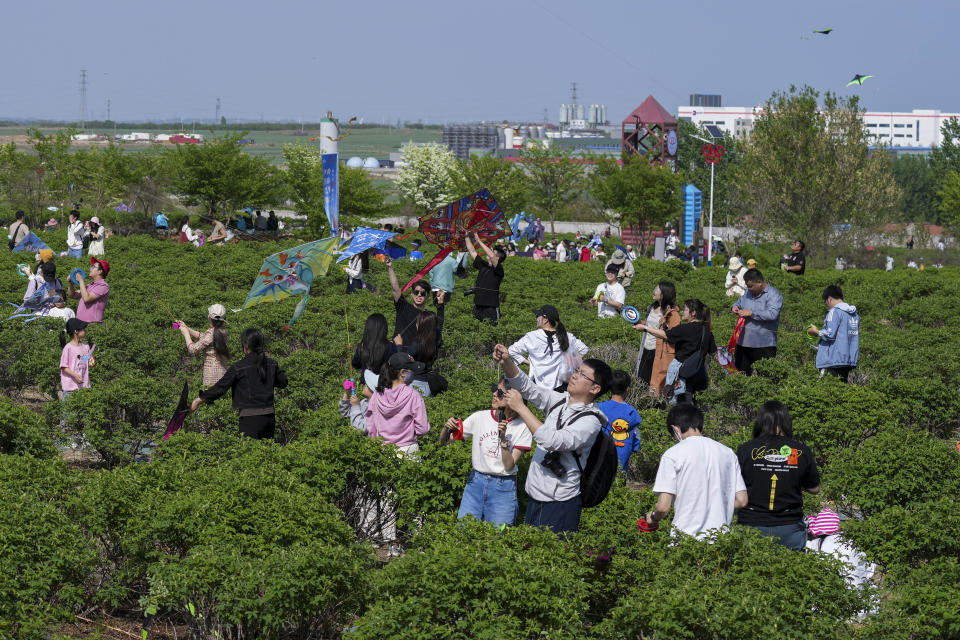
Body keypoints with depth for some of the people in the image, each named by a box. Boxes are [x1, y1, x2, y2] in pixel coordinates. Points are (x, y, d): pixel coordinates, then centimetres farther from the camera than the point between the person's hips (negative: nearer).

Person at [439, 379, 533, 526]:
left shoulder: (522, 428, -7)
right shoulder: (479, 418, 0)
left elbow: (509, 466, -11)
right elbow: (444, 442, 4)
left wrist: (503, 438, -22)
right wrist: (447, 428, -17)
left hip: (503, 488, -2)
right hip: (476, 482, 2)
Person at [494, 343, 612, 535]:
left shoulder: (590, 422, -18)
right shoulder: (559, 401, 6)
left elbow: (553, 441, -29)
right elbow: (527, 387, 5)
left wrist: (520, 407, -25)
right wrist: (507, 362, -15)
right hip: (535, 495, 7)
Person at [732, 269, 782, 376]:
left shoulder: (773, 295, -10)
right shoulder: (749, 293, 13)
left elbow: (772, 314, -24)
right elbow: (740, 301, 32)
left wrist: (751, 313, -22)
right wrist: (736, 306, 6)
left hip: (764, 345, -7)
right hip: (744, 342, 7)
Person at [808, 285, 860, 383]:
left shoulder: (834, 311, -10)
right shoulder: (855, 314, 15)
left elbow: (830, 334, -17)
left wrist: (816, 331, 0)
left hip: (834, 361, -8)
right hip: (850, 360, 8)